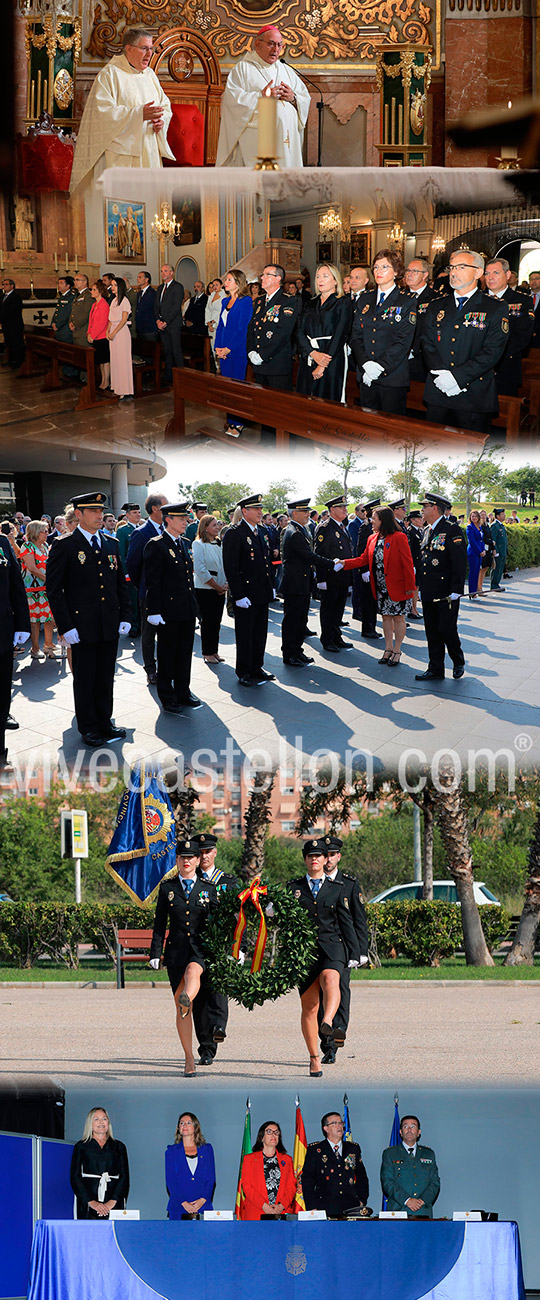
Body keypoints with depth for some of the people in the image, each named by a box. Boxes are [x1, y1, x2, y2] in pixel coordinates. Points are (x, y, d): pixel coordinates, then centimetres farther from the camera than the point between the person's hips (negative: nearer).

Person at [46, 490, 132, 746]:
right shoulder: (64, 547, -7)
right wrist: (65, 627, -13)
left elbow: (121, 583, 15)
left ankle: (104, 722, 23)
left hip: (110, 627, 5)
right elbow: (54, 590, -8)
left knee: (106, 677, 12)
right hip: (82, 627, -5)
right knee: (84, 679, 4)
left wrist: (124, 617, 7)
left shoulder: (111, 544, 9)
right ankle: (88, 728, 14)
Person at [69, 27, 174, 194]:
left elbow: (165, 105, 21)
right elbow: (102, 111, -17)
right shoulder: (109, 75, -6)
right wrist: (139, 113, -23)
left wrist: (161, 120, -4)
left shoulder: (149, 74, 17)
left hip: (149, 154, 7)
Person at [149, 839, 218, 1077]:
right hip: (176, 948, 1)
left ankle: (187, 1000, -69)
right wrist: (155, 954, 1)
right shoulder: (167, 888, 10)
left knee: (192, 971, -38)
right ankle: (189, 1059, 7)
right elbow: (159, 924, 9)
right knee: (180, 1008, 0)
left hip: (201, 948, -1)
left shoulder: (209, 889, 9)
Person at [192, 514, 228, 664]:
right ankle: (207, 653, 6)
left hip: (219, 589, 6)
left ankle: (214, 651, 15)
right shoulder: (198, 544, -9)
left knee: (216, 621, 8)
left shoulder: (219, 543, 11)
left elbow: (224, 565, 15)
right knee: (207, 621, -1)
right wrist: (218, 587, -13)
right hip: (205, 589, -6)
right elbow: (201, 570, -16)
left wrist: (225, 585, -1)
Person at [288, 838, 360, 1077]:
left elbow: (346, 923, 12)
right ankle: (314, 1059, 11)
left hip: (331, 947, -1)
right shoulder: (293, 888, 12)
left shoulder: (337, 889, 13)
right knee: (309, 1006, 2)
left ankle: (328, 1023, -56)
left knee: (330, 979, -34)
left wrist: (354, 954, 7)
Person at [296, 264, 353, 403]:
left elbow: (340, 335, -10)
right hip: (308, 359, 5)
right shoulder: (311, 304, 16)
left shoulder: (344, 303, -1)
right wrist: (314, 354, -14)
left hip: (333, 360, -5)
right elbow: (300, 332, 5)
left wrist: (323, 366, -16)